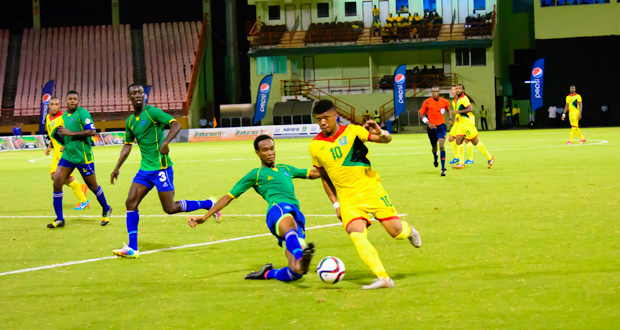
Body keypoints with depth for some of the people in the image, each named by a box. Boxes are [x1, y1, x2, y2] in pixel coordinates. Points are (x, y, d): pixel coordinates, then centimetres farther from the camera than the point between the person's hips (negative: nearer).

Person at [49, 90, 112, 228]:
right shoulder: (64, 115, 11)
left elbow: (91, 131, -23)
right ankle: (59, 219, 0)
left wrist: (70, 133, -24)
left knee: (93, 186, 8)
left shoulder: (82, 113, -13)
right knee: (57, 184, -7)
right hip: (67, 155, 7)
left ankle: (106, 210, 32)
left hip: (83, 157, -6)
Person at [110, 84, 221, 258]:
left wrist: (165, 142, -35)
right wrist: (117, 168, 18)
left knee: (170, 208, -5)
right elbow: (127, 145, 24)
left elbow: (176, 124, -20)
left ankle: (209, 205, 15)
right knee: (131, 203, -4)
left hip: (161, 166, -7)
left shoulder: (152, 112, -9)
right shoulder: (130, 121, 13)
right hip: (145, 168, 7)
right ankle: (132, 248, -3)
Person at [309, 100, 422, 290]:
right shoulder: (315, 146, 1)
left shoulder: (352, 131, -4)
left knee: (396, 231, -5)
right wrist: (335, 204, 7)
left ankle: (408, 230, 34)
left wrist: (380, 133, -26)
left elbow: (386, 140, -1)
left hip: (371, 189, -1)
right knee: (356, 235, -24)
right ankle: (383, 278, -26)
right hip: (348, 198, 1)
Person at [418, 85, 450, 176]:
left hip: (441, 126, -1)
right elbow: (422, 114, 1)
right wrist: (428, 123, -13)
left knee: (441, 145, -19)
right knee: (434, 147, 14)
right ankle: (435, 158, 53)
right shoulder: (427, 102, -7)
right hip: (431, 127, 1)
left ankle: (443, 168, -17)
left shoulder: (445, 102, -2)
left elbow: (448, 110, 19)